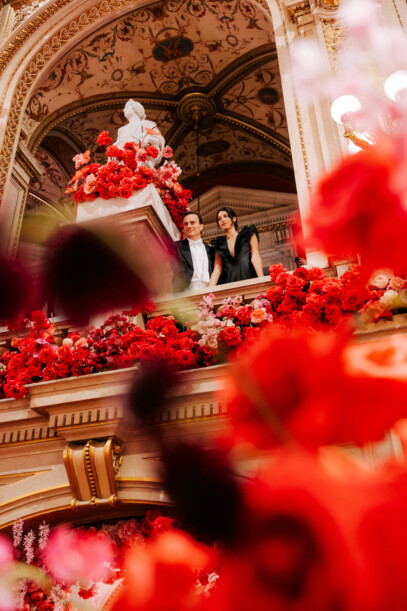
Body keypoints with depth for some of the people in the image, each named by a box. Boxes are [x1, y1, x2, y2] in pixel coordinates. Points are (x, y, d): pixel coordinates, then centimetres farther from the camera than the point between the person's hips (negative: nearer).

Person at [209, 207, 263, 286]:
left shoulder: (249, 234, 12)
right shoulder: (219, 244, 17)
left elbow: (255, 257, -1)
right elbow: (217, 269, 9)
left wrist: (261, 279, -16)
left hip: (250, 279, -2)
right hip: (231, 283, 2)